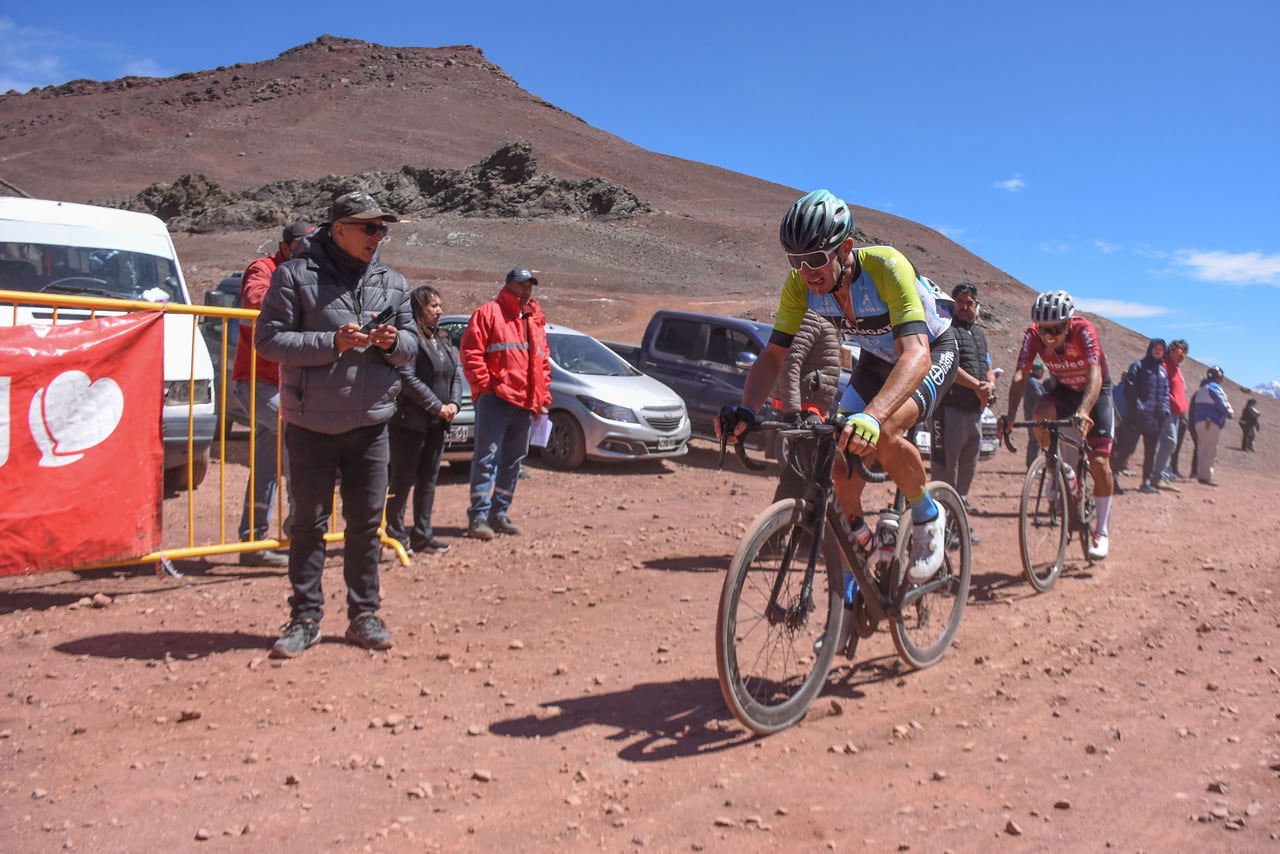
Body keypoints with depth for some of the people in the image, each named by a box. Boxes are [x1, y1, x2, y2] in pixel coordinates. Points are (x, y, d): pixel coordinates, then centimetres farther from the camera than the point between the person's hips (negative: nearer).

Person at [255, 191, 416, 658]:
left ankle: (364, 615, 20)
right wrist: (333, 343, -20)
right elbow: (269, 339, -9)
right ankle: (305, 618, 16)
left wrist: (394, 342, -11)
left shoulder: (392, 282, 9)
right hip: (311, 425, -3)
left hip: (371, 424, 3)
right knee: (309, 523, 6)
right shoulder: (295, 274, -5)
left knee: (366, 524, 8)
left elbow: (410, 344, 13)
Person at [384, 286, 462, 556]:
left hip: (437, 422, 8)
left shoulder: (443, 340, 15)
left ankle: (422, 534, 18)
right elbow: (407, 378, -19)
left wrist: (454, 404, -5)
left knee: (429, 478, 11)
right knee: (403, 479, 0)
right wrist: (438, 407, -16)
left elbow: (457, 373, 13)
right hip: (410, 421, -8)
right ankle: (395, 534, 10)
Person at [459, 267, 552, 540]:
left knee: (513, 460, 10)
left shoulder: (536, 321, 20)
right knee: (487, 456, -9)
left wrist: (543, 398, 14)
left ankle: (500, 512, 19)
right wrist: (484, 384, -13)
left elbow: (543, 362, 22)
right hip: (495, 398, -7)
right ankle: (478, 515, -8)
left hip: (525, 403, 7)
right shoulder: (489, 313, 0)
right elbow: (471, 352, -8)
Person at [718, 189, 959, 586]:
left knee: (882, 434, -30)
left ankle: (928, 517, -3)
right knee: (843, 452, -8)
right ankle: (856, 539, 17)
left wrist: (872, 417, -64)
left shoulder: (886, 267, -38)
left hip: (932, 350, -5)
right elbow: (774, 355, -20)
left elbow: (916, 356, -48)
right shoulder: (801, 284, -23)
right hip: (878, 357, 6)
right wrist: (746, 411, -39)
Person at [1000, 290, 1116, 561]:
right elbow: (1020, 375, -31)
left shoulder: (1084, 331, -32)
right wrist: (1010, 415, -46)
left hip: (1095, 392, -2)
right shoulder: (1033, 335, -24)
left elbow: (1095, 374, -44)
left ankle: (1102, 531, 4)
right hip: (1064, 390, 2)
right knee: (1041, 413, -33)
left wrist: (1084, 411, -61)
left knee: (1099, 462, -12)